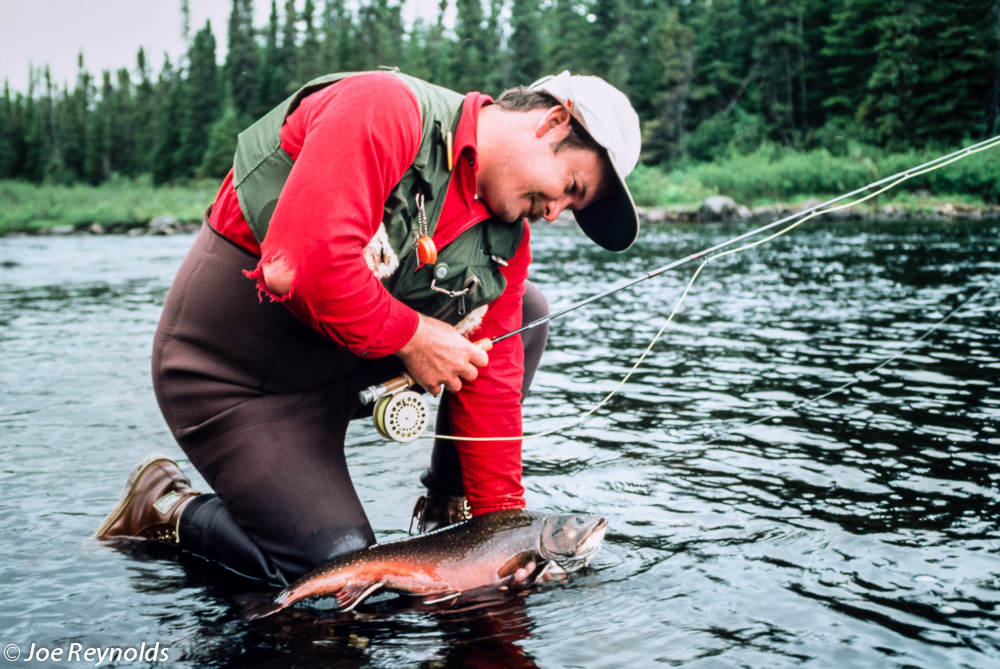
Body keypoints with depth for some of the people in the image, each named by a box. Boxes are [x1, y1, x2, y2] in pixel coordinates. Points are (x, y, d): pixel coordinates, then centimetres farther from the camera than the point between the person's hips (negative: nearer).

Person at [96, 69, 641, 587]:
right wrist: (410, 335, -21)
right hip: (231, 372, -7)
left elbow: (490, 379, 0)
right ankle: (168, 509, 9)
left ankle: (447, 512, 11)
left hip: (344, 365, 8)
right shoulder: (384, 111, -23)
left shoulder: (507, 240, 0)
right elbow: (300, 264, -35)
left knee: (525, 312, 2)